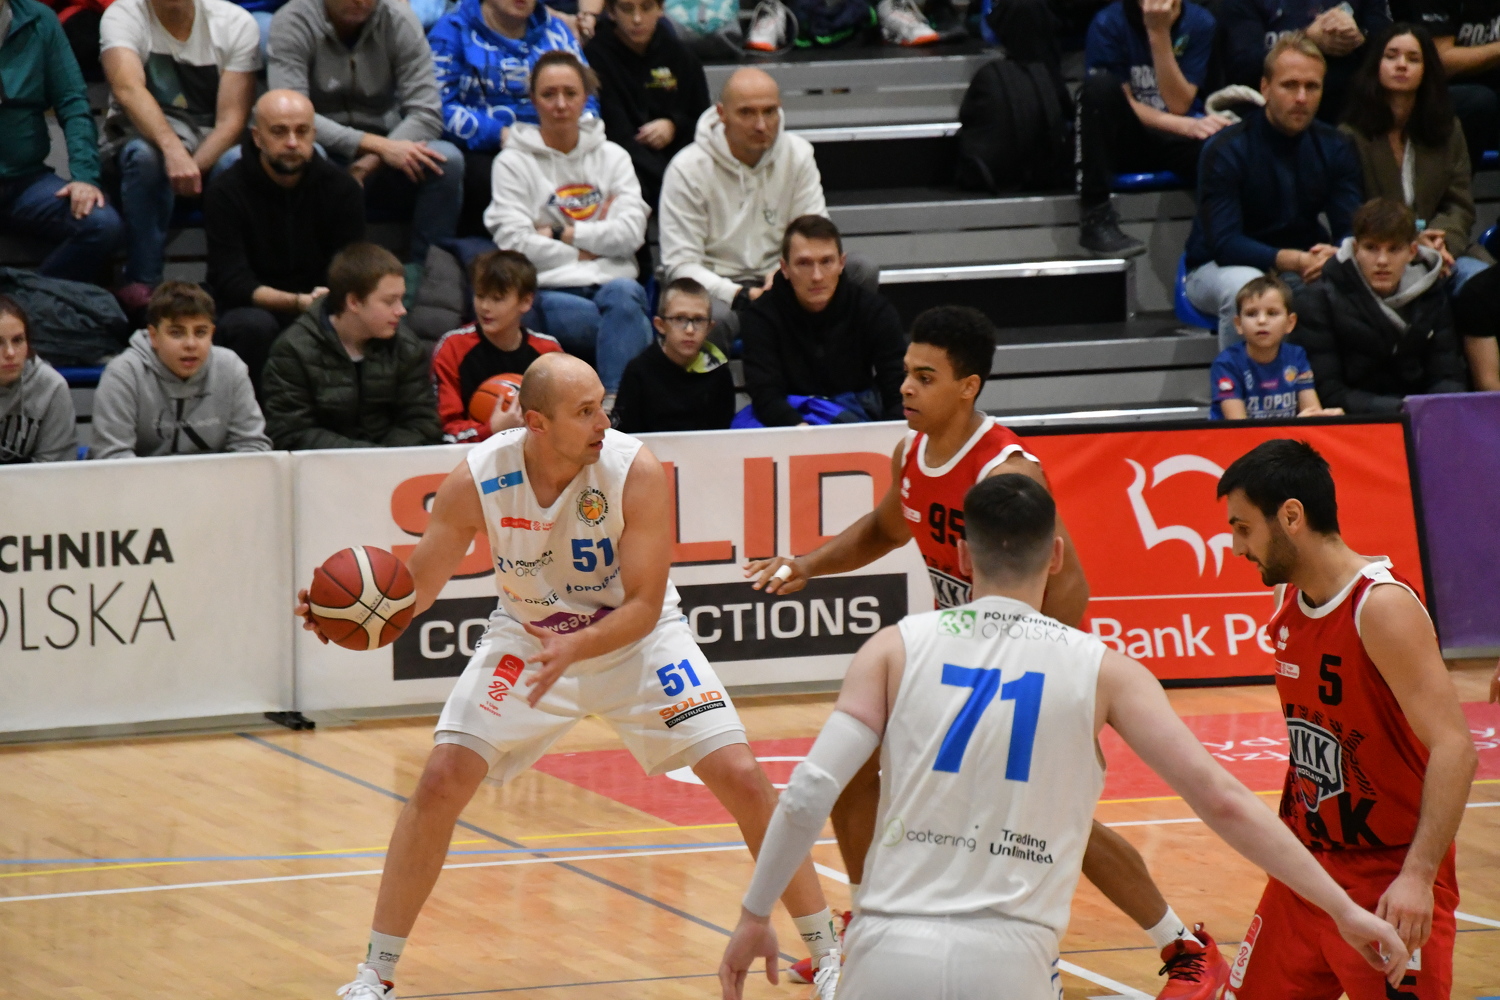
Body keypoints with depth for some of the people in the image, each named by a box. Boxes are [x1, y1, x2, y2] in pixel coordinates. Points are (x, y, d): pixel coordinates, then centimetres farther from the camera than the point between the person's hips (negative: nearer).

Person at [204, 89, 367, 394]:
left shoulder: (341, 188, 1)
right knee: (254, 325, -37)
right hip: (256, 309, -2)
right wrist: (299, 303, -30)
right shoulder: (226, 192, -7)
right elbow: (231, 283, -15)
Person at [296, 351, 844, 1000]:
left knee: (742, 780, -11)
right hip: (527, 637, 1)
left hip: (633, 638, -1)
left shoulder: (636, 472, -27)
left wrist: (575, 648, -41)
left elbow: (643, 608, -23)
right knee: (441, 782, -12)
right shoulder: (477, 479, -23)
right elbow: (415, 588, -13)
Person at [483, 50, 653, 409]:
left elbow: (631, 233, 3)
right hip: (549, 291, -2)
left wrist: (561, 234, -1)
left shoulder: (612, 157, 18)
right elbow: (515, 242, -2)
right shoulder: (513, 162, 11)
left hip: (611, 281, 2)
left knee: (622, 294, -36)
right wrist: (585, 251, -1)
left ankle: (614, 403, -46)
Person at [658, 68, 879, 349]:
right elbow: (680, 264, -12)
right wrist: (741, 295, -27)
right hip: (716, 285, -4)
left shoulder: (798, 154, 3)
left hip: (776, 279, 4)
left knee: (862, 273, -20)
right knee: (713, 319, -42)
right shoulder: (687, 169, -8)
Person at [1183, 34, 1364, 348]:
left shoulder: (1334, 148, -2)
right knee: (1244, 285, -38)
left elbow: (1351, 229, -5)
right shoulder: (1226, 150, -17)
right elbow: (1224, 243, -24)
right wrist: (1291, 260, -39)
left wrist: (1334, 256, -31)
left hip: (1304, 267, 4)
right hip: (1221, 269, -4)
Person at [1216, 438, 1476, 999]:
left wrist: (1418, 877, -33)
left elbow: (1453, 748, -26)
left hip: (1389, 886, -8)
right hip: (1306, 869, 8)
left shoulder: (1383, 607, -20)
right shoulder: (1288, 604, 6)